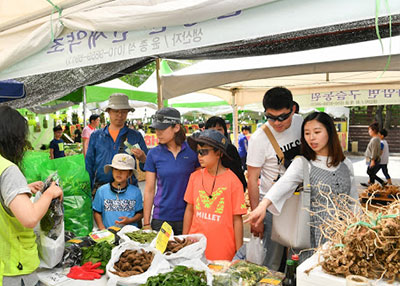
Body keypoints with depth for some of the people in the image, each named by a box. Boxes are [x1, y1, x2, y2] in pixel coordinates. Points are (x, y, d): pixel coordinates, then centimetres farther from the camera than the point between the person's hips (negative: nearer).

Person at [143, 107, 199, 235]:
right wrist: (146, 223, 1)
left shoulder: (192, 150, -3)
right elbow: (149, 190, 2)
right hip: (161, 219, 1)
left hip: (187, 218, 0)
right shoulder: (153, 154, -2)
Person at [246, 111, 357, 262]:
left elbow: (353, 200, 15)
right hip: (316, 234, -3)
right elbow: (283, 183, -24)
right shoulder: (302, 163, -5)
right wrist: (263, 204, -41)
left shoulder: (346, 164, 8)